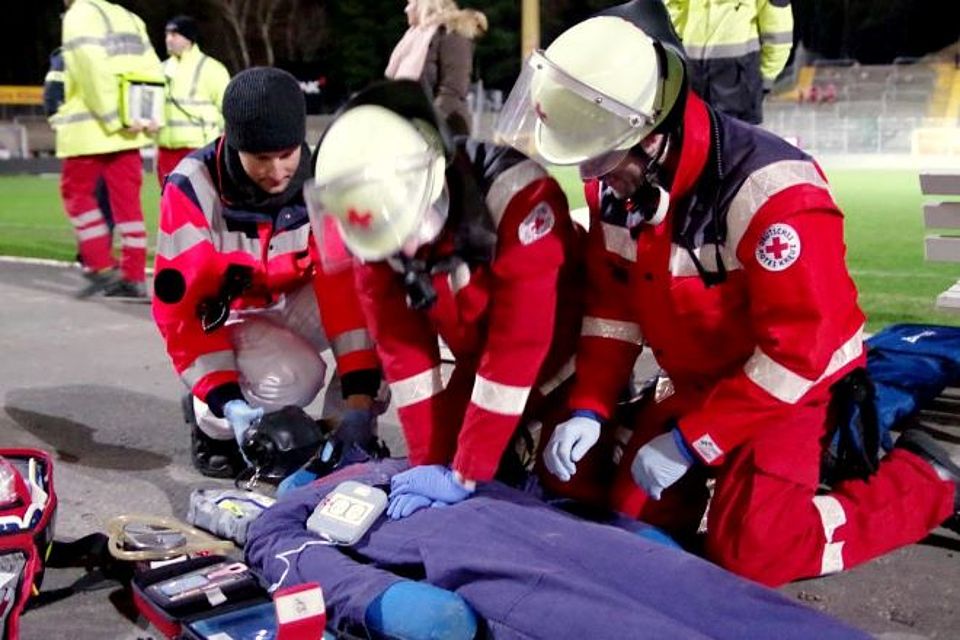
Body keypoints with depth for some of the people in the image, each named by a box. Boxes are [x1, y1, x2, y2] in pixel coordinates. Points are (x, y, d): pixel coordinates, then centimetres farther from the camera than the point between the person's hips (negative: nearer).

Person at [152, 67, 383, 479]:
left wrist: (360, 392, -33)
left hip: (294, 303, 3)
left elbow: (347, 285, -25)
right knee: (292, 378, -34)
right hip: (223, 315, -3)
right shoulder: (192, 190, -25)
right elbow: (181, 305, -24)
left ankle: (349, 432, -7)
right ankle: (210, 419, -2)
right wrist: (227, 400, -34)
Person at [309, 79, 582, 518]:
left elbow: (518, 346, -36)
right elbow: (402, 347, -13)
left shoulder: (516, 196, -37)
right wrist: (430, 463, -18)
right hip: (484, 364, 5)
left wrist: (464, 476, -32)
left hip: (567, 362, -5)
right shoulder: (375, 227, -18)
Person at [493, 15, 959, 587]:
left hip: (793, 384, -7)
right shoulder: (617, 180, -10)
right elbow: (613, 302, 0)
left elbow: (798, 350, -29)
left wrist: (691, 440, -24)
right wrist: (589, 409, -11)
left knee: (748, 551, -16)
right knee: (632, 518, 5)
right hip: (696, 381, 7)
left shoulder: (772, 194, -33)